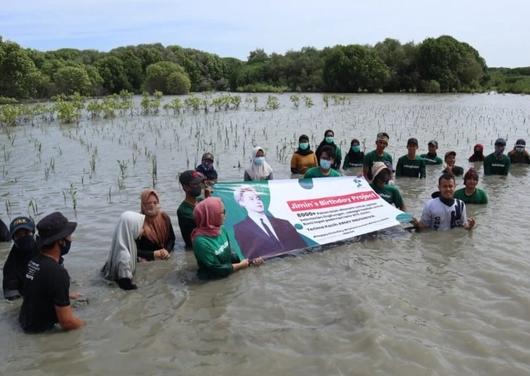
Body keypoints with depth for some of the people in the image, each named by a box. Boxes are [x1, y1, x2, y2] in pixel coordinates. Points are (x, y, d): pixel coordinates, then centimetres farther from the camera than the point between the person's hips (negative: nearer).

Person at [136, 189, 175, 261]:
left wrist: (167, 250, -5)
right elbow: (135, 250, -7)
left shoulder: (164, 217, 7)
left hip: (166, 259, 3)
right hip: (148, 261, -3)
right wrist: (153, 254, -17)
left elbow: (172, 238, 14)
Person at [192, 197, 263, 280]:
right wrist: (240, 265, -10)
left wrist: (249, 261, -3)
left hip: (229, 274, 7)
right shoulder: (201, 241, -27)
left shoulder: (221, 229, -3)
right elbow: (218, 269, -21)